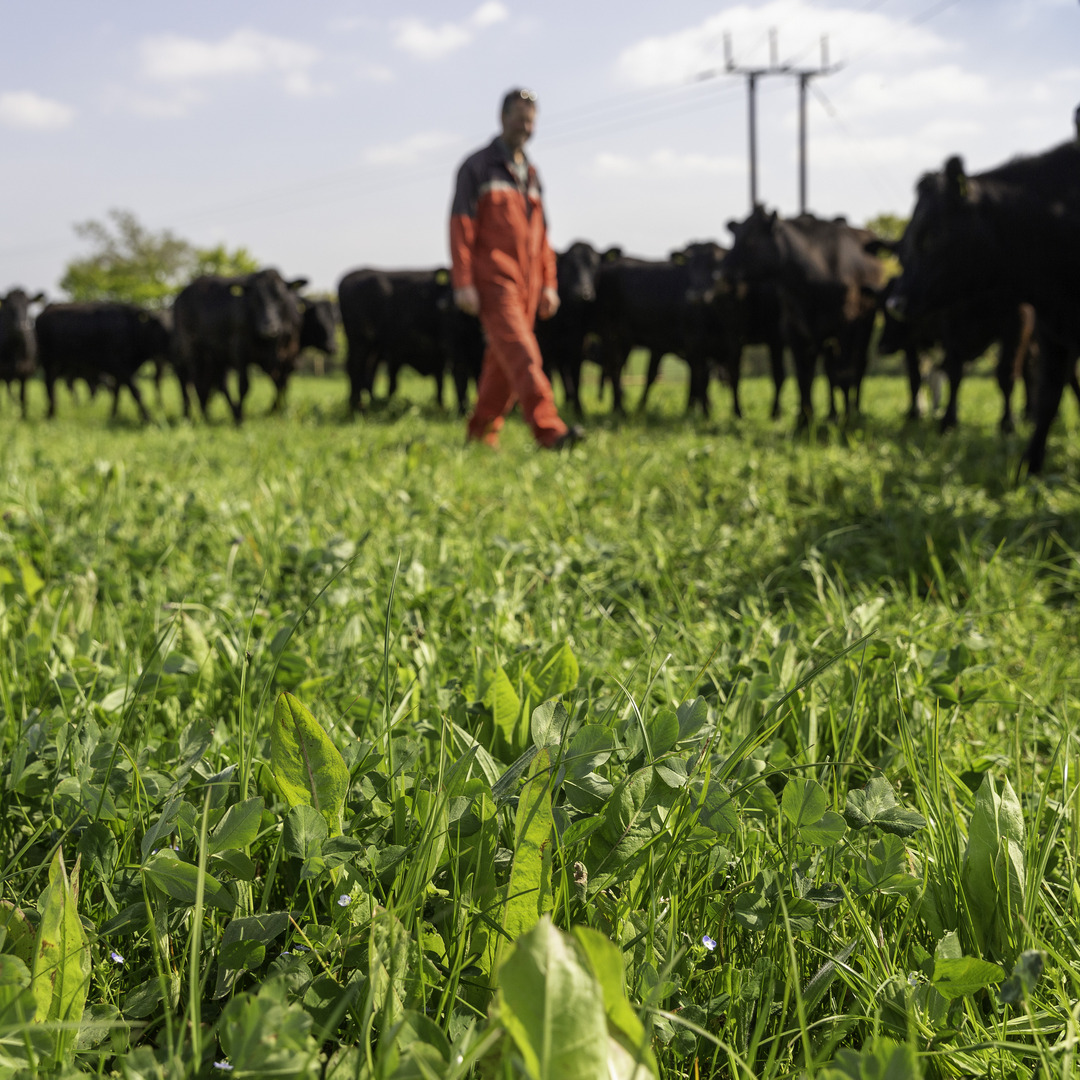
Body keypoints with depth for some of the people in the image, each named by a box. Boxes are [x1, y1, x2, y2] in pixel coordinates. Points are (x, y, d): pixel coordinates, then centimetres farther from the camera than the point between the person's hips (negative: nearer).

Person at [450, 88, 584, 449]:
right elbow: (461, 226, -7)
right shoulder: (477, 166, 0)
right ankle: (549, 430, -24)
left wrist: (548, 283, 14)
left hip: (527, 283, 7)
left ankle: (482, 432, 19)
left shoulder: (531, 173, 19)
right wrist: (463, 283, -15)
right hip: (493, 282, -6)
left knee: (503, 361, 8)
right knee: (521, 354, -17)